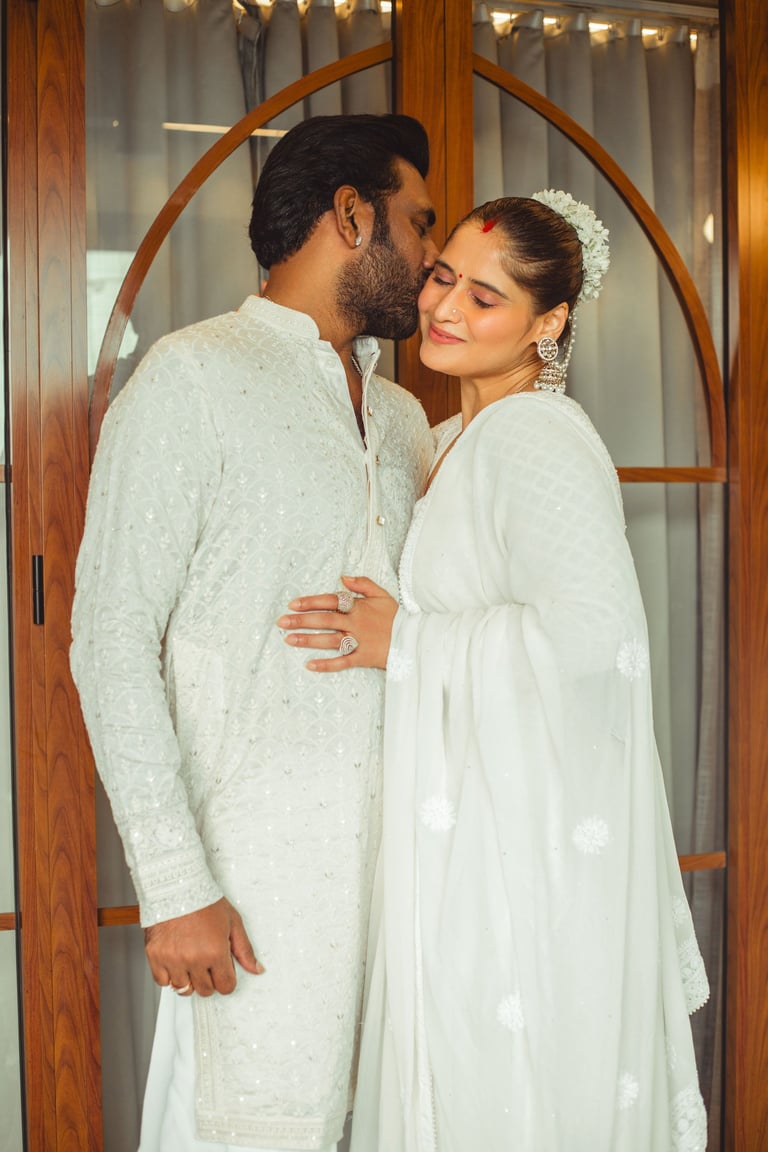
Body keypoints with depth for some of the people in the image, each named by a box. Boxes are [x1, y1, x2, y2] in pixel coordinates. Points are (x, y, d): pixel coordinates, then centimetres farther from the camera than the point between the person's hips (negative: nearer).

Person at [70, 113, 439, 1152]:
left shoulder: (403, 417, 17)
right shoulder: (193, 379, -7)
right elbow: (113, 644, -12)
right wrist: (174, 885, -15)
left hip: (398, 836, 7)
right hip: (267, 855, -7)